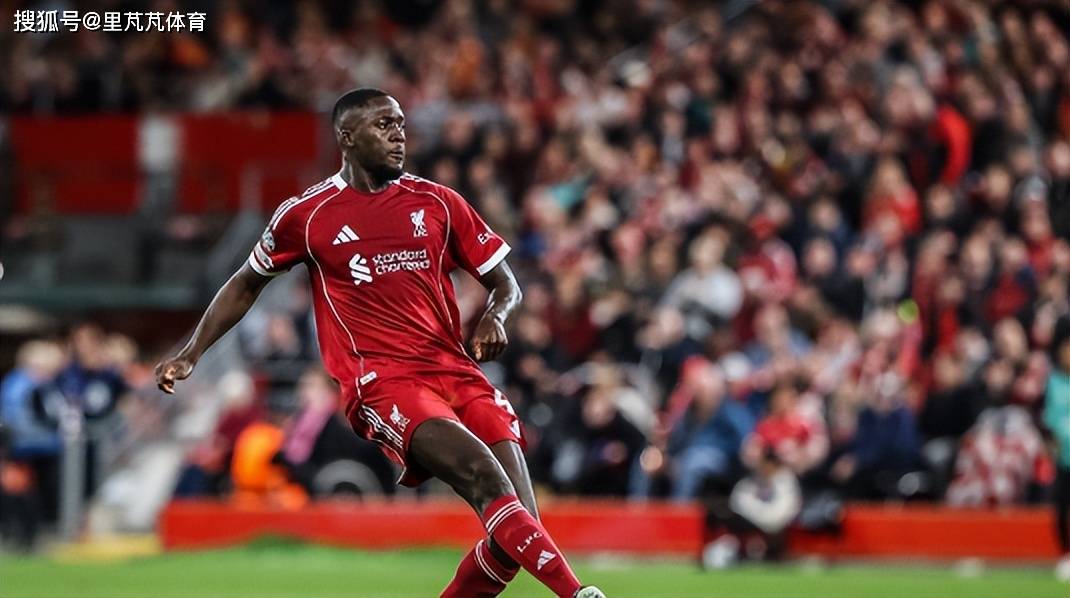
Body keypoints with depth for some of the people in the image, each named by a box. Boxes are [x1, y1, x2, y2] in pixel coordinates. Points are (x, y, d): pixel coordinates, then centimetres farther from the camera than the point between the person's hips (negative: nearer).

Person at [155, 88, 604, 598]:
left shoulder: (436, 202, 14)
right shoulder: (306, 216, 7)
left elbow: (504, 282, 20)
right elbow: (247, 284, 22)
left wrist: (493, 318, -3)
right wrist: (191, 354, 17)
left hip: (455, 370, 4)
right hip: (380, 380, -4)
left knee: (513, 532, -12)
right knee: (480, 471, -30)